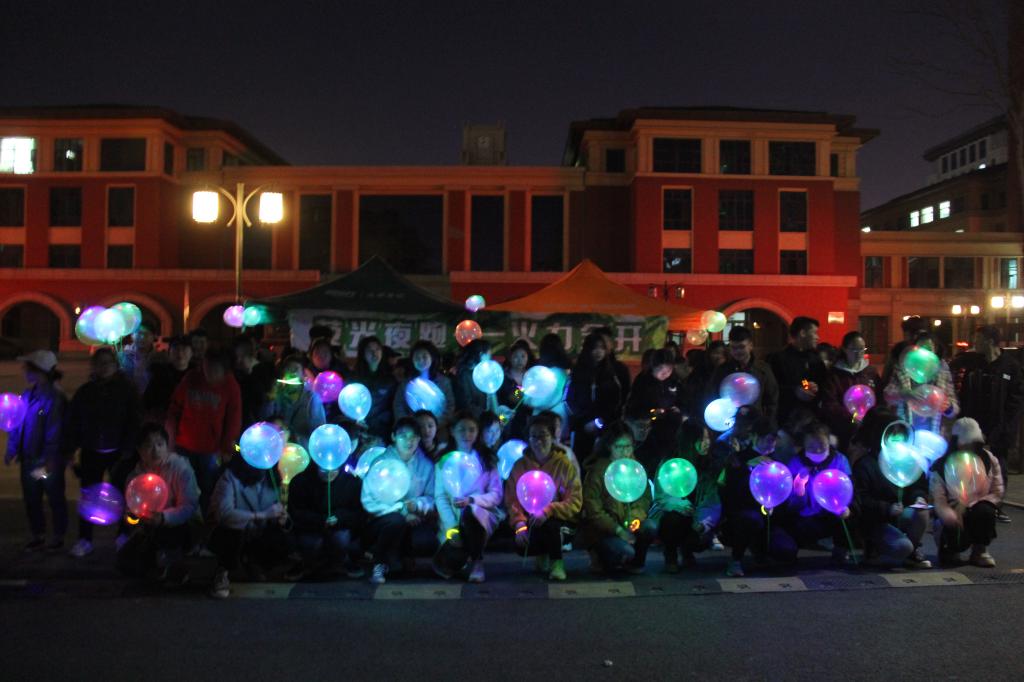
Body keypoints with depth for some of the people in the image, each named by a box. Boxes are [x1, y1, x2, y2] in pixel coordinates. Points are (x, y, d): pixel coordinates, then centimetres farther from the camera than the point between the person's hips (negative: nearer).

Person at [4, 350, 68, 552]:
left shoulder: (55, 398, -18)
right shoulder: (27, 395, 3)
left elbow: (55, 432, -20)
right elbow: (17, 424, 9)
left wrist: (48, 460, -21)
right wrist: (12, 449, 5)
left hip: (49, 462, -7)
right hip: (29, 459, 7)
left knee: (55, 498, 10)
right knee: (31, 499, 16)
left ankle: (58, 537, 25)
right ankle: (37, 535, 32)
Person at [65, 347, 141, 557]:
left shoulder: (126, 389, -3)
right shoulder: (85, 391, 5)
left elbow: (134, 421, -6)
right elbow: (72, 422, 8)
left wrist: (128, 449, -13)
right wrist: (69, 449, 1)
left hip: (118, 453, -2)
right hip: (91, 453, 2)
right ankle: (84, 540, 15)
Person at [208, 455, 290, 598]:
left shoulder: (270, 477, -7)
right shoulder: (230, 477, -22)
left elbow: (277, 512, 3)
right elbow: (224, 513, -37)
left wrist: (281, 518, -22)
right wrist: (263, 515, -38)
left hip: (257, 535, 4)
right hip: (229, 535, -4)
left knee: (281, 543, -24)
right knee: (234, 529, -37)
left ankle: (252, 562, 11)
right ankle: (222, 572, -6)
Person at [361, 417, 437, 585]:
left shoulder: (425, 465, 3)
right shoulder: (381, 462, -5)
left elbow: (431, 499, 2)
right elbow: (369, 501, -12)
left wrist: (417, 504, -21)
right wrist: (401, 509, -21)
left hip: (413, 520, 2)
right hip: (381, 520, -2)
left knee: (428, 542, -27)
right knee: (396, 520, -36)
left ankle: (404, 554, 10)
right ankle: (380, 564, -9)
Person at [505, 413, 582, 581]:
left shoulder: (565, 465, -4)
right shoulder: (520, 465, 2)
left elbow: (575, 502, -10)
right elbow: (512, 500, -1)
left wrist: (548, 511, -25)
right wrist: (520, 525, -19)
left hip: (558, 521, -3)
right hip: (530, 521, 3)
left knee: (547, 523, -36)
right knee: (521, 544, -27)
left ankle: (556, 562, -12)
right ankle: (542, 554, 9)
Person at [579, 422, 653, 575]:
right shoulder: (597, 471, -14)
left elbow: (644, 498, 1)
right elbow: (593, 510, -15)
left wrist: (636, 518, -20)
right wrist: (618, 530, -22)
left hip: (626, 522, 5)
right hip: (600, 529, -5)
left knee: (649, 528, -23)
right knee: (626, 551, -28)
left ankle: (634, 563, 5)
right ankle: (600, 558, 5)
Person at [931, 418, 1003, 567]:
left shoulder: (989, 460, -3)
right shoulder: (941, 466, -11)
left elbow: (997, 493, -5)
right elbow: (938, 500, -17)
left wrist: (972, 505, -21)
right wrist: (950, 516, -39)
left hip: (976, 512, 2)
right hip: (953, 514, -2)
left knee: (985, 511, -32)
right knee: (958, 536, -30)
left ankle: (980, 551, -5)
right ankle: (948, 549, 11)